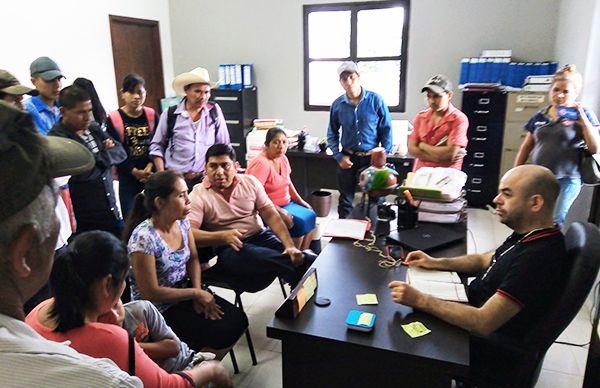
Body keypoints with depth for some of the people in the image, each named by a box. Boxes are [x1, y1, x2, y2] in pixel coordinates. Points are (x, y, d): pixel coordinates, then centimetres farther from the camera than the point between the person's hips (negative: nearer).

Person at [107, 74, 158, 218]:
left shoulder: (152, 115, 5)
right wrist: (135, 171, -12)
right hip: (127, 178, -2)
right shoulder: (113, 119, -3)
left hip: (151, 176, 2)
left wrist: (150, 166, -13)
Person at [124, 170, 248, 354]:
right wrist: (196, 293, -15)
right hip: (159, 309, -7)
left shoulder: (182, 222, -5)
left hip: (185, 293, 7)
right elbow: (152, 293, -22)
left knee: (238, 320, -3)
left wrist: (198, 292, -8)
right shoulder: (143, 238, -26)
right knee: (223, 333, -16)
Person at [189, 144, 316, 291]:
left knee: (308, 260, -18)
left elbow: (271, 215, 1)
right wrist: (224, 236, -30)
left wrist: (290, 246, -13)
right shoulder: (198, 195, -3)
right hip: (228, 248, -3)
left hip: (261, 236, 4)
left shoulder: (250, 182, 6)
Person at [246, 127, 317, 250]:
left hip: (286, 204, 9)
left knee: (311, 216, 3)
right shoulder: (261, 163, -23)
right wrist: (279, 212, -27)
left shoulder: (283, 158, 3)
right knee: (299, 223, -20)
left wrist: (301, 201, 12)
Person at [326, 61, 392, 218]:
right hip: (348, 158, 2)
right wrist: (339, 156, -5)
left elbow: (386, 129, -3)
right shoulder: (337, 105, -2)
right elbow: (332, 134, 6)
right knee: (345, 199, 12)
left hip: (372, 158, -1)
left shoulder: (375, 100, -7)